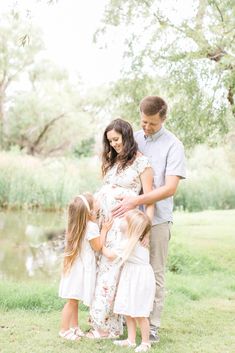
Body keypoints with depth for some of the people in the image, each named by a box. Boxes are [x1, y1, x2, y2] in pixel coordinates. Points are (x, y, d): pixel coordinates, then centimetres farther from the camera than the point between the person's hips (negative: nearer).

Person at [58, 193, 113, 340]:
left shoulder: (79, 225, 6)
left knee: (74, 300, 17)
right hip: (81, 267, -9)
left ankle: (74, 327, 27)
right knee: (72, 301, -1)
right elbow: (98, 247, -13)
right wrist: (104, 230, -10)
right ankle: (64, 330, 6)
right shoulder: (91, 226, -21)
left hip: (76, 266, 9)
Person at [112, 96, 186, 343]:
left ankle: (152, 326, 10)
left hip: (157, 219, -4)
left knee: (155, 274, 3)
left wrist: (136, 201, -23)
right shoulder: (132, 139, 8)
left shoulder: (173, 145, -6)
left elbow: (170, 188, -15)